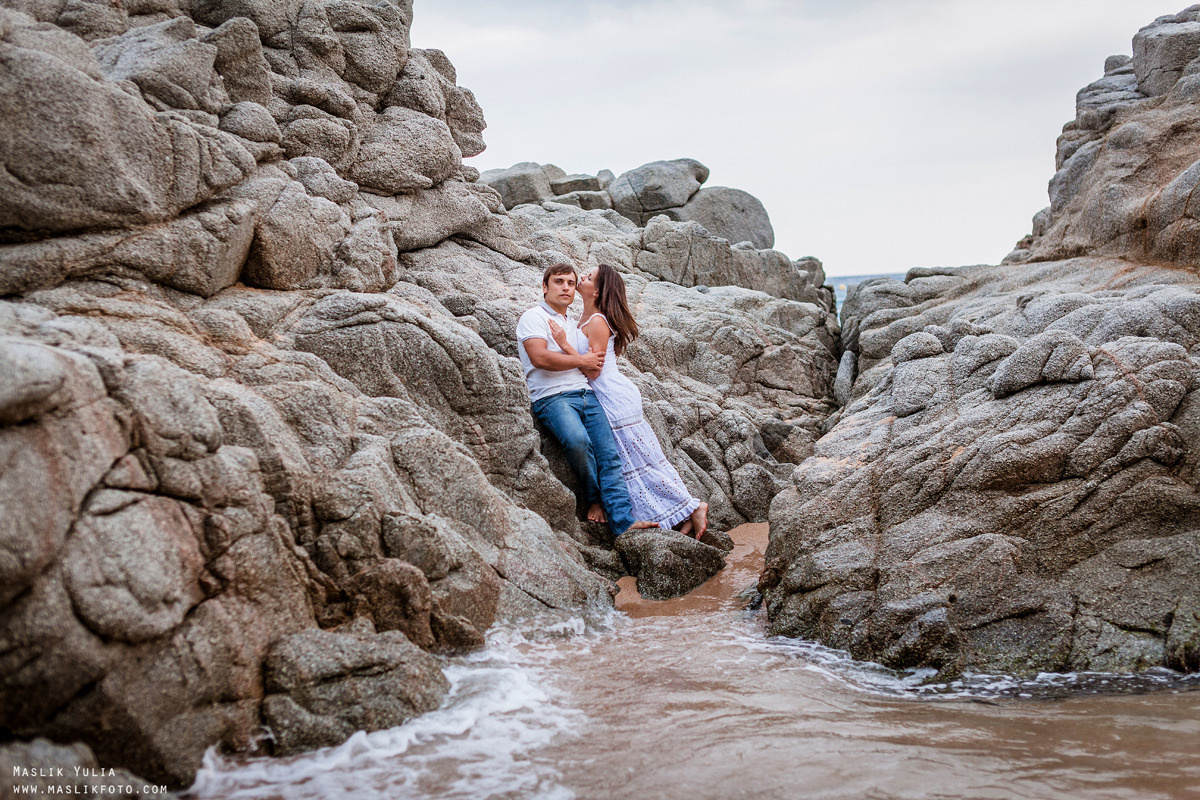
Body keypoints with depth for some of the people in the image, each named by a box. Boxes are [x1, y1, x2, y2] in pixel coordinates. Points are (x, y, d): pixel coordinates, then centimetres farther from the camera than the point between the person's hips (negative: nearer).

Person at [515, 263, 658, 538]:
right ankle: (593, 499, -12)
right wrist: (581, 361, -4)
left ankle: (624, 521, -23)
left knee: (609, 453, -14)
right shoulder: (534, 317, 5)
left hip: (586, 395, 7)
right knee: (578, 440, -35)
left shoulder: (572, 324, 29)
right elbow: (540, 358, -12)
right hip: (552, 398, -7)